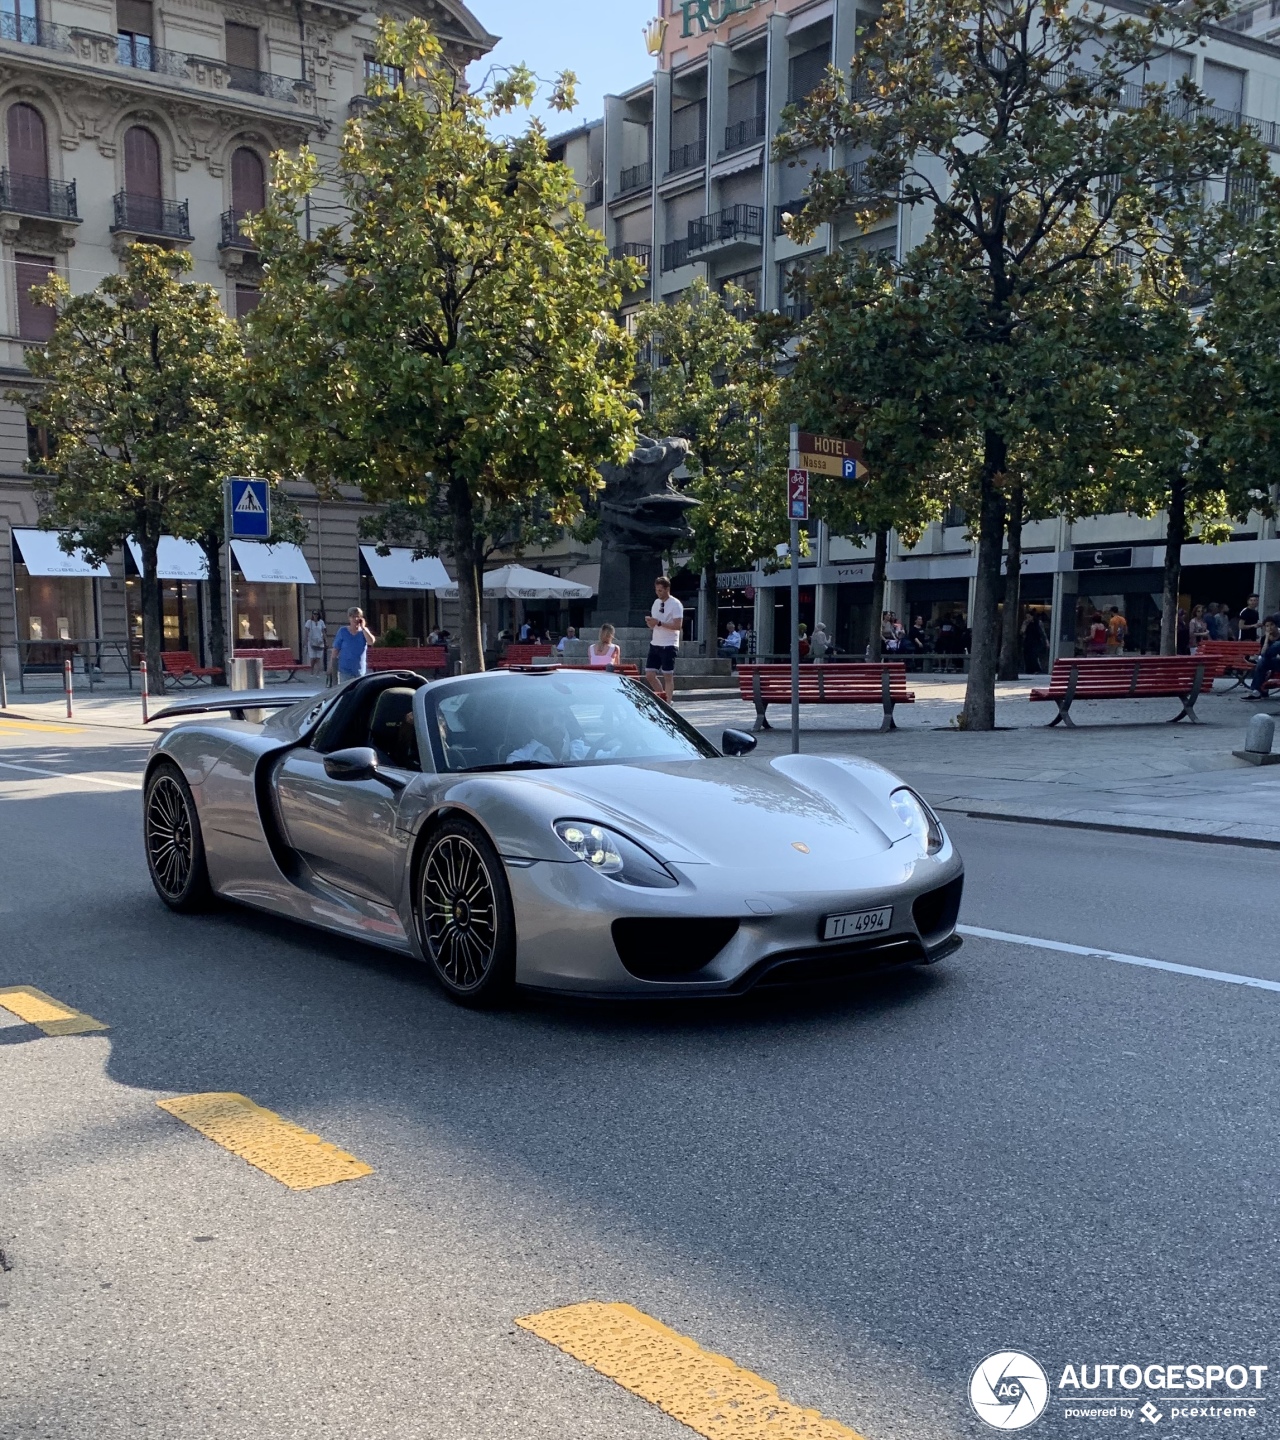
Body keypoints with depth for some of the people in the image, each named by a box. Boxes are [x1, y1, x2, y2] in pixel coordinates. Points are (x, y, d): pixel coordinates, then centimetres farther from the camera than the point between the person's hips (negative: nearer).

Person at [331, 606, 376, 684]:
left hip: (360, 670, 3)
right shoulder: (343, 632, -1)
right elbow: (336, 649, 2)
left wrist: (363, 627, -14)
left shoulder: (364, 631, 4)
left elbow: (371, 642, -16)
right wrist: (333, 665, 0)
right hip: (345, 669, -3)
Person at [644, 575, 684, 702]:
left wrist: (659, 623, -23)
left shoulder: (675, 604, -9)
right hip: (655, 644, 7)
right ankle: (663, 698, 21)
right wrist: (650, 622, -6)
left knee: (668, 677, -2)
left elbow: (678, 626, -18)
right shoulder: (656, 603, 12)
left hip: (669, 646, -7)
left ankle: (667, 703, 3)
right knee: (649, 675, 4)